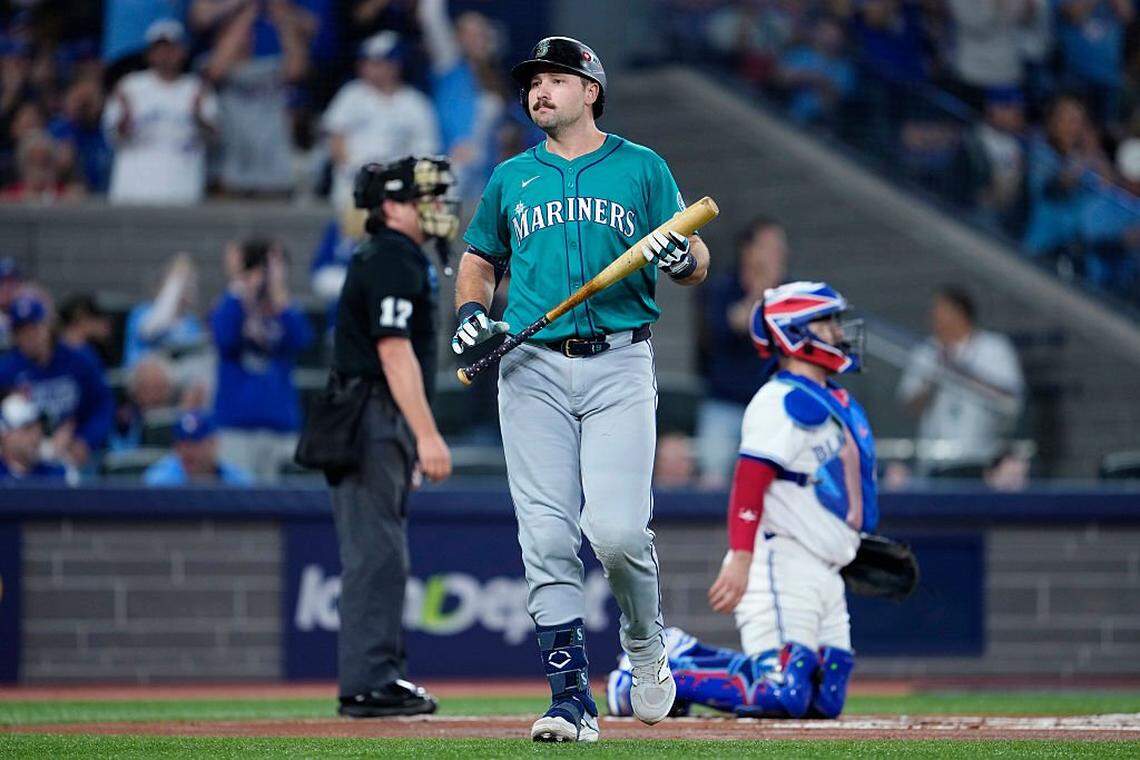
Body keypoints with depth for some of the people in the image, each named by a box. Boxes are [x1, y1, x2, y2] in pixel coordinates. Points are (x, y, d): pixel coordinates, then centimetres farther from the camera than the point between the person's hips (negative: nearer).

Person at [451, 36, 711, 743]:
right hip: (532, 371, 3)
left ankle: (645, 640, 15)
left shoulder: (642, 168, 8)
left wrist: (683, 257, -17)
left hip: (619, 368, -3)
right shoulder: (511, 178, 15)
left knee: (617, 529, -15)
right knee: (548, 538, -5)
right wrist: (471, 311, 5)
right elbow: (480, 259, 25)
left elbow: (698, 263, 7)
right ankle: (572, 699, -2)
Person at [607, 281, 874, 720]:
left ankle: (685, 657, 19)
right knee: (783, 696, -19)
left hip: (824, 570, 10)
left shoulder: (836, 403, 19)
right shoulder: (781, 401, -12)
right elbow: (749, 481, -21)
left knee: (825, 699, 6)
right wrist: (741, 560, -30)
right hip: (782, 562, -10)